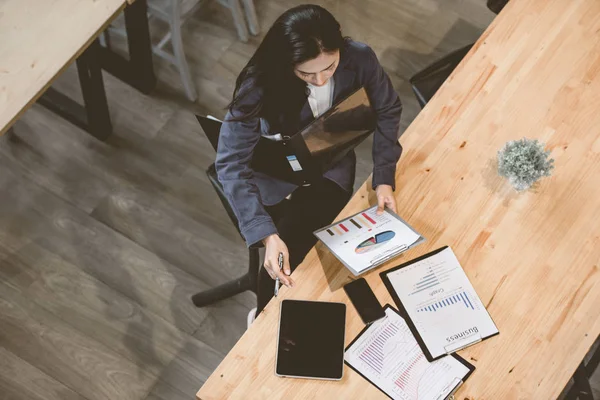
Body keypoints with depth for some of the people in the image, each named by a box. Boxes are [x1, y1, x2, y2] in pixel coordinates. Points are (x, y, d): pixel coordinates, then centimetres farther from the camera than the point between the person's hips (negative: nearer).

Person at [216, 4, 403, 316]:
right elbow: (231, 164, -31)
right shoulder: (261, 85, -31)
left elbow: (387, 111, -5)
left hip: (330, 167, 1)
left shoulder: (358, 59, -24)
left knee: (294, 245, -18)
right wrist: (266, 234, -41)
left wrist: (383, 178, -14)